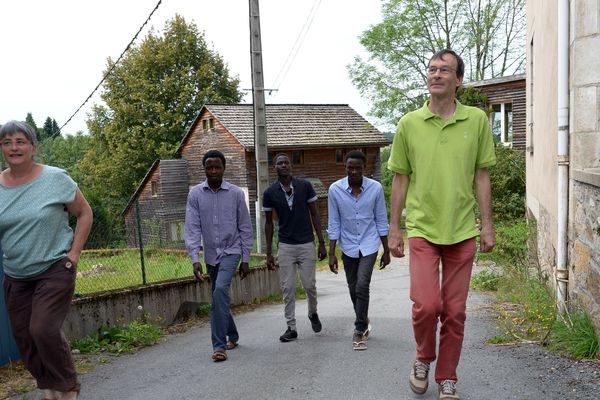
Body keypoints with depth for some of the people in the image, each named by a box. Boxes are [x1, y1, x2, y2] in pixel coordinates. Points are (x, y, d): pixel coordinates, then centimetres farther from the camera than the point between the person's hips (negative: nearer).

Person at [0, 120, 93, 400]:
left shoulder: (55, 179, -8)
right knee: (23, 336, 7)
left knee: (43, 330, -15)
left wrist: (74, 253, -6)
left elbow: (85, 213, 1)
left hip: (54, 270, -4)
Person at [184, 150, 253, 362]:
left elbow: (245, 228, -1)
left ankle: (219, 345, -19)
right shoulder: (195, 194, -4)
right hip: (210, 254, 3)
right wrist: (195, 259, -19)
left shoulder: (236, 193, -6)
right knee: (218, 297, 14)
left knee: (220, 291, -22)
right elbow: (192, 229, -9)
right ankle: (232, 336, 36)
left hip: (231, 251, -3)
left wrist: (245, 259, -2)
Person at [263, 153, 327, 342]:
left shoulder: (305, 186, -4)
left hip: (306, 244, 0)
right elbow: (269, 222, 5)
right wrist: (269, 252, 3)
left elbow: (314, 214, 2)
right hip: (285, 246, 1)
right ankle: (291, 328, 10)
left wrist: (322, 242, -1)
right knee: (287, 288, 1)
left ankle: (313, 313, 32)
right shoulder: (270, 193, -2)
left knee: (309, 285, 3)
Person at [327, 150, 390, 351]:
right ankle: (363, 322, 35)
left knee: (362, 286, -15)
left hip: (369, 245, -2)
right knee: (353, 289, 12)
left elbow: (381, 221, -2)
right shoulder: (335, 189, -10)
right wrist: (331, 253, -5)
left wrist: (386, 251, 2)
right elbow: (334, 224, -4)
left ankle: (359, 330, -3)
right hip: (348, 247, 2)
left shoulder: (375, 188, -11)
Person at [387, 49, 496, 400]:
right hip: (422, 229, -1)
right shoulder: (409, 124, 1)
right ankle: (423, 359, 19)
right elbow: (400, 178, 5)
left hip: (463, 232, 1)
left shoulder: (477, 120, 1)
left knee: (455, 312, 7)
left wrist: (488, 224, 2)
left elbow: (481, 175, 6)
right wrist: (394, 227, 3)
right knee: (426, 304, -11)